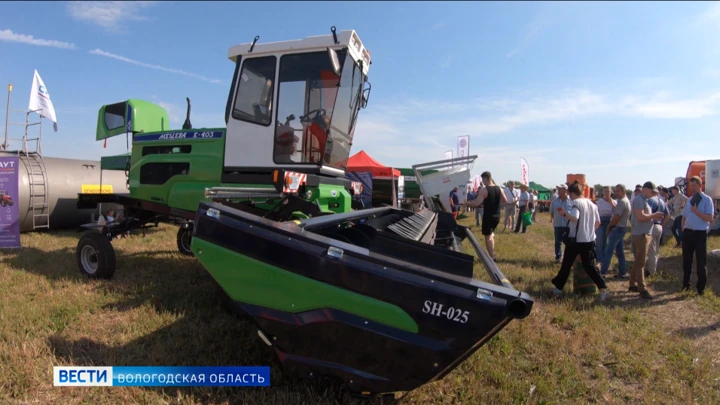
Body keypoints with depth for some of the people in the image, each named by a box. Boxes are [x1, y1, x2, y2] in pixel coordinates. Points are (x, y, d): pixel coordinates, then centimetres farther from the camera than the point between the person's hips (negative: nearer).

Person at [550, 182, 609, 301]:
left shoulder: (575, 202, -12)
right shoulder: (592, 204, 10)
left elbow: (574, 217, -30)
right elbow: (598, 222, 16)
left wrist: (564, 213, -13)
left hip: (575, 240, -6)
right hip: (589, 240, 6)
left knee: (566, 265, 7)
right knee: (589, 266, 12)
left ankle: (558, 288, 18)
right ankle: (603, 288, -2)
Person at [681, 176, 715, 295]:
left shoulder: (707, 200, -9)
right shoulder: (689, 200, 10)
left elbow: (710, 219, -16)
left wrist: (696, 211, -23)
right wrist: (683, 229, 7)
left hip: (700, 233, -6)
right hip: (687, 233, 6)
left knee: (701, 262, 4)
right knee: (686, 260, 14)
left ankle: (701, 288, 15)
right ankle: (686, 284, 27)